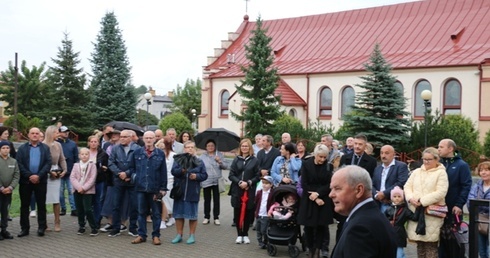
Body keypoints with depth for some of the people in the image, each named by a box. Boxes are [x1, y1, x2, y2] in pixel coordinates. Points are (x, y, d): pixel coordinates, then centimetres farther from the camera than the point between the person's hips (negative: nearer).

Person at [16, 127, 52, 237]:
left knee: (41, 205, 4)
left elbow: (48, 163, -2)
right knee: (24, 205, 5)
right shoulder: (22, 148, 7)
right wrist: (29, 176, -13)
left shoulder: (45, 148, 7)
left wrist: (38, 176, -13)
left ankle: (41, 227, 11)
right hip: (25, 180, 0)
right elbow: (19, 164, -2)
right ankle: (24, 228, 13)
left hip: (41, 181, 0)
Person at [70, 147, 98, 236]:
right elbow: (72, 177, 0)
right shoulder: (76, 165, 10)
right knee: (80, 210, 9)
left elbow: (92, 179, -9)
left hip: (88, 191, -4)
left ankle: (94, 228, -2)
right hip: (77, 190, 4)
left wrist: (84, 188, -15)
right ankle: (81, 227, 21)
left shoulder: (92, 165, -1)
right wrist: (78, 187, -14)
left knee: (88, 210, -11)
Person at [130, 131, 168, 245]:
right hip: (140, 188, 2)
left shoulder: (160, 154, 0)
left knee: (156, 213, 6)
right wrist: (135, 176, -2)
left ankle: (156, 236, 15)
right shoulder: (137, 153, 4)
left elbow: (163, 172, 0)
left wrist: (163, 188, -3)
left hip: (155, 189, -1)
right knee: (141, 212, 10)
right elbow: (132, 167, 13)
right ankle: (141, 235, 19)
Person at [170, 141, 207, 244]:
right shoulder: (178, 160, 5)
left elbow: (204, 175, 3)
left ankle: (192, 235, 17)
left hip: (193, 192, -1)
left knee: (192, 215, 5)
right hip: (179, 192, 1)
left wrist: (196, 176, -14)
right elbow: (173, 171, -9)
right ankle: (179, 235, 21)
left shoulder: (199, 162, 6)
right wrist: (182, 170, -27)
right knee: (179, 214, 8)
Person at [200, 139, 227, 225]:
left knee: (216, 200, 3)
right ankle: (206, 217, 15)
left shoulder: (219, 155, 4)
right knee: (207, 200, 7)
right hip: (206, 182, 0)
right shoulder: (202, 157, 5)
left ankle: (216, 218, 9)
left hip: (217, 181, 0)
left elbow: (225, 167, -3)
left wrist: (220, 162, -21)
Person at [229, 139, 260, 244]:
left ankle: (245, 234, 16)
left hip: (250, 191, -1)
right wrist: (239, 182, -12)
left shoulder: (254, 160, 1)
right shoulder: (236, 160, 7)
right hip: (237, 190, 2)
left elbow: (257, 176, 0)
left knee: (248, 213, 2)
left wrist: (248, 183, -13)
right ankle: (239, 234, 13)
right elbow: (231, 175, 4)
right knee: (237, 213, 2)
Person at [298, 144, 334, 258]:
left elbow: (329, 184, -3)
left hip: (324, 200, 1)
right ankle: (310, 248, 18)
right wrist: (315, 198, -11)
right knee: (308, 225, 4)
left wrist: (318, 193, -16)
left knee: (321, 225, 0)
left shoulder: (328, 166, 1)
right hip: (309, 200, 0)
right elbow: (304, 184, -5)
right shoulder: (306, 164, -3)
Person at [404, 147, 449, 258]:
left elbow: (440, 193, -13)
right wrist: (411, 198, -10)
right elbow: (407, 186, 10)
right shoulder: (416, 172, 15)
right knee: (420, 243, 12)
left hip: (432, 214, -5)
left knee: (430, 245, -3)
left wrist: (422, 201, -17)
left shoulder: (441, 173, -2)